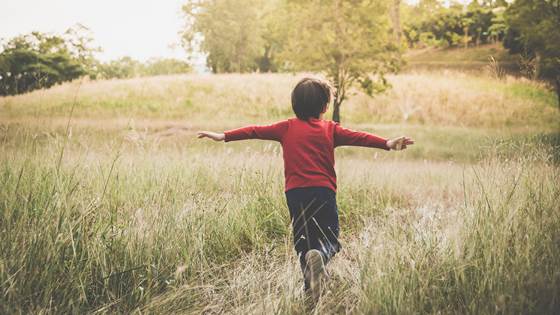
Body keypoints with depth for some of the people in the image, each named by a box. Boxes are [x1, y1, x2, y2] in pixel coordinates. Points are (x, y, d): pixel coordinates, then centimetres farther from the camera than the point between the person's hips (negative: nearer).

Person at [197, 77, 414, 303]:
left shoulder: (287, 128, 8)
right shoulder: (330, 129, 5)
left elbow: (255, 131, 7)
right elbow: (357, 137, -3)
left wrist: (224, 136, 12)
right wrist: (387, 144, -6)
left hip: (295, 193, 2)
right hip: (324, 191, -1)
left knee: (303, 239, 12)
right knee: (330, 238, 6)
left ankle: (311, 285, 4)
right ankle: (320, 255, -28)